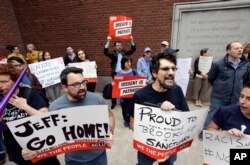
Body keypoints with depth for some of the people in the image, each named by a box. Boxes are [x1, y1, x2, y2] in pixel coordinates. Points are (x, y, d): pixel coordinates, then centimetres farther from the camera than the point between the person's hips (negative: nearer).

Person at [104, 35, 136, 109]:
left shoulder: (124, 52, 10)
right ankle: (114, 102, 18)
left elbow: (133, 49, 3)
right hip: (115, 73, -2)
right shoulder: (113, 53, 2)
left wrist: (132, 40, -9)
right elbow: (105, 52, -15)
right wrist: (108, 41, -23)